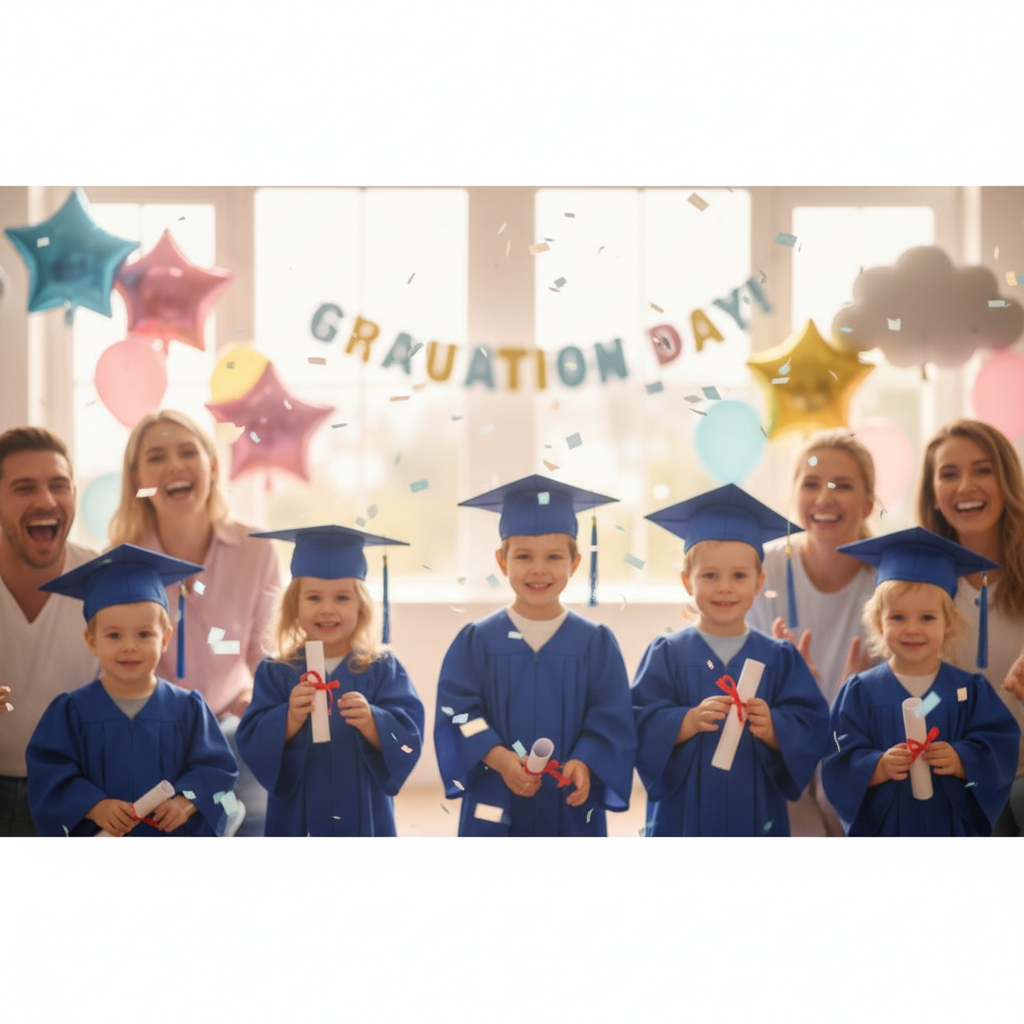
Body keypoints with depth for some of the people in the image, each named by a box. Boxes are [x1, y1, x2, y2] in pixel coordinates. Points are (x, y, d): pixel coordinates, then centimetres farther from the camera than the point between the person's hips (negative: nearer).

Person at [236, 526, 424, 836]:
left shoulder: (383, 669, 1)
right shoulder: (276, 674, 2)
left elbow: (408, 739, -8)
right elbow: (251, 743, -7)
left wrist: (370, 721, -27)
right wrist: (291, 718, -25)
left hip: (364, 820, 0)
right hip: (297, 821, 0)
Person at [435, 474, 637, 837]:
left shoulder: (596, 643, 2)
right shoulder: (476, 641, 1)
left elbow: (612, 718, -3)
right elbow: (457, 711, -5)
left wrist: (584, 763, -22)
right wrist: (500, 759, -20)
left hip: (573, 809, 1)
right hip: (495, 809, 0)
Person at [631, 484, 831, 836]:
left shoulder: (780, 659, 6)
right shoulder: (667, 655, 1)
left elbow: (812, 729, -3)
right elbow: (640, 726, -8)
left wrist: (772, 728, -22)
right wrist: (689, 721, -25)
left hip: (756, 818, 2)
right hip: (682, 820, -1)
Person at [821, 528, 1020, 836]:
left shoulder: (972, 690, 0)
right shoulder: (860, 692, -3)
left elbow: (1000, 752, -6)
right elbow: (840, 763, -9)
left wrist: (962, 762, -24)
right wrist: (877, 767, -27)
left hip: (953, 830, 1)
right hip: (881, 831, -1)